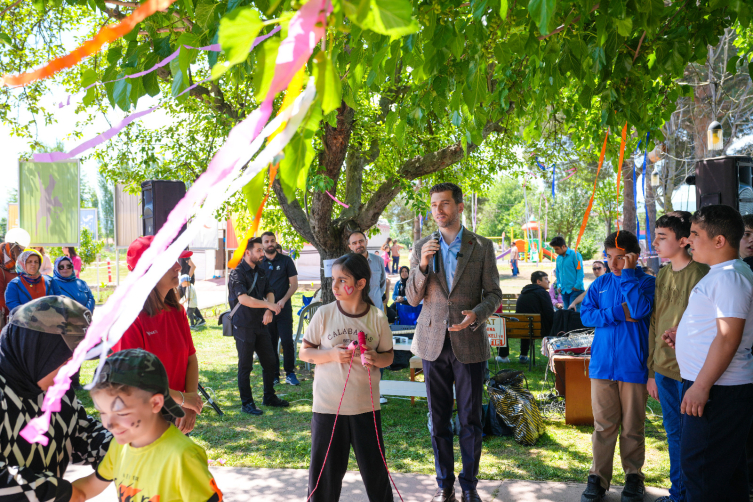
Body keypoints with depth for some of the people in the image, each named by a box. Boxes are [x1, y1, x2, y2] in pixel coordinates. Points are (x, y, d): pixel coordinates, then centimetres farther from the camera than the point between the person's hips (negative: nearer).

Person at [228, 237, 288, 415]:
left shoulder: (260, 272, 13)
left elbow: (269, 293, 12)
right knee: (245, 366, 1)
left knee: (270, 362, 12)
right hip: (243, 325, -7)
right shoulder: (237, 273, -13)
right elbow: (243, 299, -25)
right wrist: (270, 305, -23)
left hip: (260, 325, 8)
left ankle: (269, 397, 27)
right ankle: (247, 403, 9)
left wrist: (268, 311, -8)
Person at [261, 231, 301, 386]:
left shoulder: (286, 260, 4)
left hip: (284, 308, -2)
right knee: (270, 343, 5)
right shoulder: (258, 263, 7)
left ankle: (290, 373, 4)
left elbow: (294, 284, 3)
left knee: (287, 341, -7)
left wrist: (283, 300, -11)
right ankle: (274, 374, 13)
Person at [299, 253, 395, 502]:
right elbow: (304, 352, 1)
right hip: (328, 405, 0)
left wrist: (376, 358, -16)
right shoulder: (324, 314, -6)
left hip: (366, 405, 1)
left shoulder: (377, 318, -4)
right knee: (326, 469, 8)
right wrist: (332, 354, -16)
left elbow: (388, 356, 7)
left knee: (374, 467, 9)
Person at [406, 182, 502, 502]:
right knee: (438, 419, 9)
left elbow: (494, 294, 2)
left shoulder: (482, 247, 0)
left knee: (470, 420, 5)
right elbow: (413, 299, 3)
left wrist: (476, 314, -18)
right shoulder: (422, 247, 5)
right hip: (433, 343, 2)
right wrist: (422, 265, -14)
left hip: (469, 343, -2)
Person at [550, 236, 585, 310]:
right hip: (564, 290, 6)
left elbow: (580, 271, -9)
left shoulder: (575, 255, -7)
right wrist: (559, 285, 11)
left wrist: (577, 286, -13)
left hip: (575, 290, -6)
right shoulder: (558, 258, 12)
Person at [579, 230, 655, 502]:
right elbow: (586, 314, 0)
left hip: (633, 366, -2)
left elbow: (640, 309, -20)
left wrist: (627, 274, -16)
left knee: (633, 427, 7)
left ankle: (633, 477, 23)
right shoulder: (600, 283, 9)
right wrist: (619, 313, -11)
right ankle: (598, 477, 15)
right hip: (602, 365, 3)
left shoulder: (646, 282, -2)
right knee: (603, 426, 6)